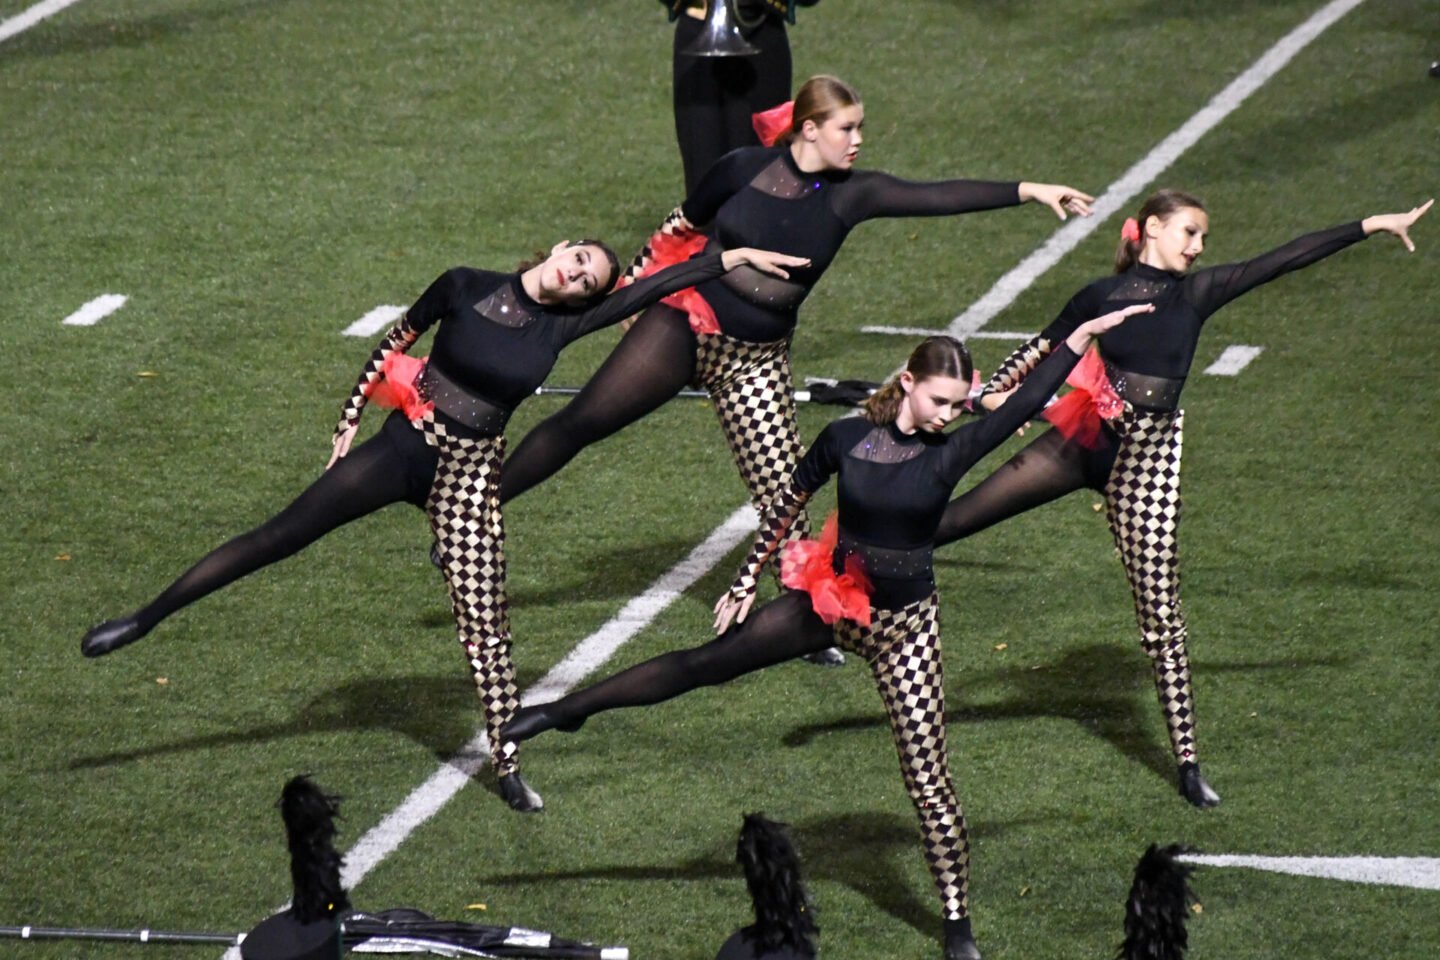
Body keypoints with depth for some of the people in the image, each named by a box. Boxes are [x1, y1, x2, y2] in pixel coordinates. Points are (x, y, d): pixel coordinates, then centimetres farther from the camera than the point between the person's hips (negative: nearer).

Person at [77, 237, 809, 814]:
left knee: (484, 614, -1)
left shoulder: (560, 326, -2)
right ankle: (144, 619, 3)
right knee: (277, 538, -3)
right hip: (404, 447, -2)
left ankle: (507, 763, 8)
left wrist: (734, 258, 1)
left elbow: (656, 288, 1)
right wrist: (351, 418, 4)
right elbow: (396, 341, 3)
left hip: (469, 479, 2)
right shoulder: (466, 288, -7)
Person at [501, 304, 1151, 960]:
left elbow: (1025, 403, -19)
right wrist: (746, 581, 8)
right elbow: (787, 505, 4)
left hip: (903, 624, -1)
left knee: (927, 774, -2)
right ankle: (566, 710, 22)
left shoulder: (950, 453, -12)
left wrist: (1084, 335, -25)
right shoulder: (848, 437, -8)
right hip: (828, 603, 2)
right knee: (705, 664, 7)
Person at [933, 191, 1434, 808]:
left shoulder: (1199, 292, 3)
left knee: (1160, 611, 1)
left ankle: (1187, 763, 4)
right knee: (954, 518, 0)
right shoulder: (1103, 294, 3)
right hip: (1081, 440, 0)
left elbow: (1286, 259, 0)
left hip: (1146, 457, 0)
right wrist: (993, 391, 0)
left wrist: (1371, 226, -1)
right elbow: (1044, 347, 12)